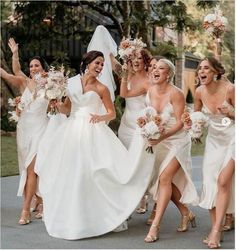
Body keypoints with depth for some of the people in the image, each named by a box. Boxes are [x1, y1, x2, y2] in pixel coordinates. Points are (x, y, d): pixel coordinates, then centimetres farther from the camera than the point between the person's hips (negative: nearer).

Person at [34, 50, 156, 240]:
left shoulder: (101, 88, 0)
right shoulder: (73, 83, 9)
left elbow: (112, 113, 4)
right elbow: (66, 109, 15)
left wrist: (101, 117, -16)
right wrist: (57, 104, -6)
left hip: (92, 133, -4)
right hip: (72, 131, 4)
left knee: (89, 174, -8)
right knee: (69, 174, 5)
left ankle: (89, 218, 2)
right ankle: (69, 218, 17)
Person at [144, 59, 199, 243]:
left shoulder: (175, 93, -18)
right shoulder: (151, 91, -1)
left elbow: (180, 122, -18)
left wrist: (163, 136, -28)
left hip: (177, 140, -6)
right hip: (161, 142, 6)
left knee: (164, 178, -17)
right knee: (169, 181, 11)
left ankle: (155, 226, -16)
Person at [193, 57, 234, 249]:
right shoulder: (200, 91, -5)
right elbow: (196, 115, 12)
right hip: (214, 139, 5)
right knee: (210, 181, 2)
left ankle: (216, 231, -9)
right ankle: (216, 228, 14)